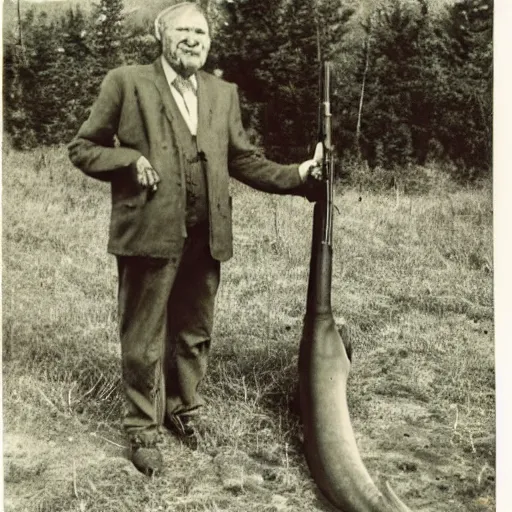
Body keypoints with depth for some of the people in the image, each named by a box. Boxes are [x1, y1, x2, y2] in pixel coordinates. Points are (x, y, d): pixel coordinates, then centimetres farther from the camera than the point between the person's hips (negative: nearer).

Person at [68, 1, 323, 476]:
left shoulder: (224, 93, 14)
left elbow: (242, 160, 13)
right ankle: (143, 430, 21)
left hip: (206, 236, 4)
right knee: (144, 339, 5)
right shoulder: (126, 82, 1)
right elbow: (82, 148, 3)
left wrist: (296, 175, 1)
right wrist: (130, 161, -13)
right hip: (149, 232, -4)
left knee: (195, 333, 16)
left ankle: (183, 411, 35)